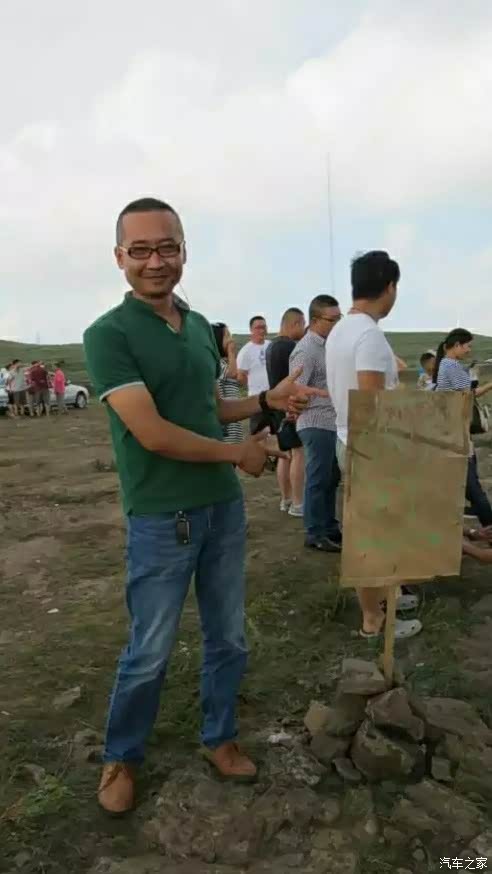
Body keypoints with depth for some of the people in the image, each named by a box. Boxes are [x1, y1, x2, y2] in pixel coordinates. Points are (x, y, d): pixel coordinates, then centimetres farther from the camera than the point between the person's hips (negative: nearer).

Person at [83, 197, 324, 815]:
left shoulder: (200, 326, 7)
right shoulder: (108, 334, -14)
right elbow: (153, 433, -22)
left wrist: (267, 401, 1)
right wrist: (238, 453, -12)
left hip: (225, 507, 6)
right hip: (161, 518, -6)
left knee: (228, 637, 18)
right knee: (150, 653, 9)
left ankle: (218, 737, 40)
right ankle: (121, 757, 35)